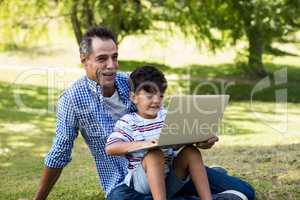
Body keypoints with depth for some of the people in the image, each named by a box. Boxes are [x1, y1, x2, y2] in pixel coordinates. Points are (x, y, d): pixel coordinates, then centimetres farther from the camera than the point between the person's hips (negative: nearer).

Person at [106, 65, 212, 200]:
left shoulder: (168, 116, 11)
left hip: (171, 179, 5)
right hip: (142, 182, -5)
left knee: (191, 151, -16)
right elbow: (110, 148, -18)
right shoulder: (128, 122, -4)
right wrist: (143, 143, -30)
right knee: (155, 155, -31)